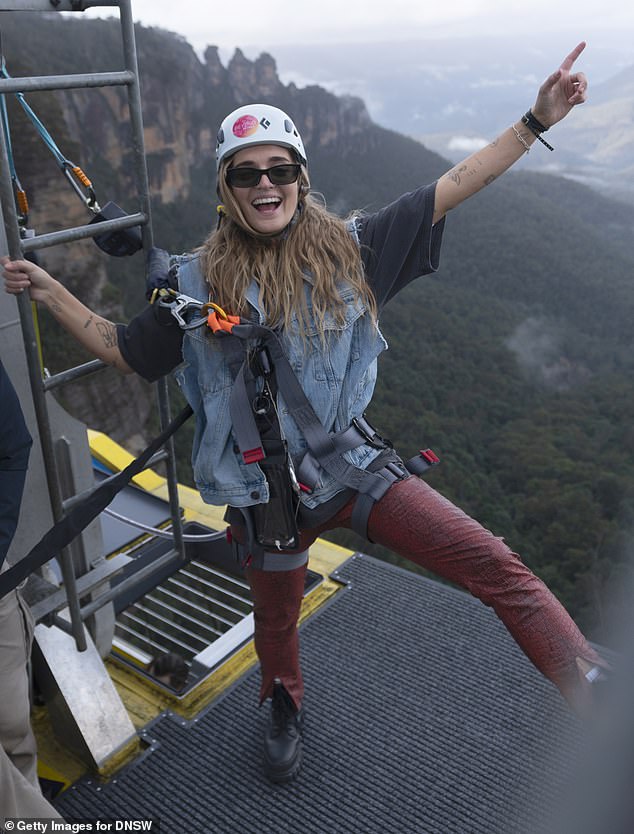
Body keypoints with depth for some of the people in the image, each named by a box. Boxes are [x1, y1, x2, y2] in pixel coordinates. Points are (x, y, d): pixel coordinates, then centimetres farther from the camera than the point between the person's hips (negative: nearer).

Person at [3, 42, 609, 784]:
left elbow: (451, 189, 0)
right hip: (267, 494, 1)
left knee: (493, 564, -15)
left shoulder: (348, 249, -3)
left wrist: (536, 121, -2)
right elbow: (123, 351, 9)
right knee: (276, 622, 23)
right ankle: (285, 709, 58)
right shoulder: (196, 282, -3)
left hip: (354, 466, 0)